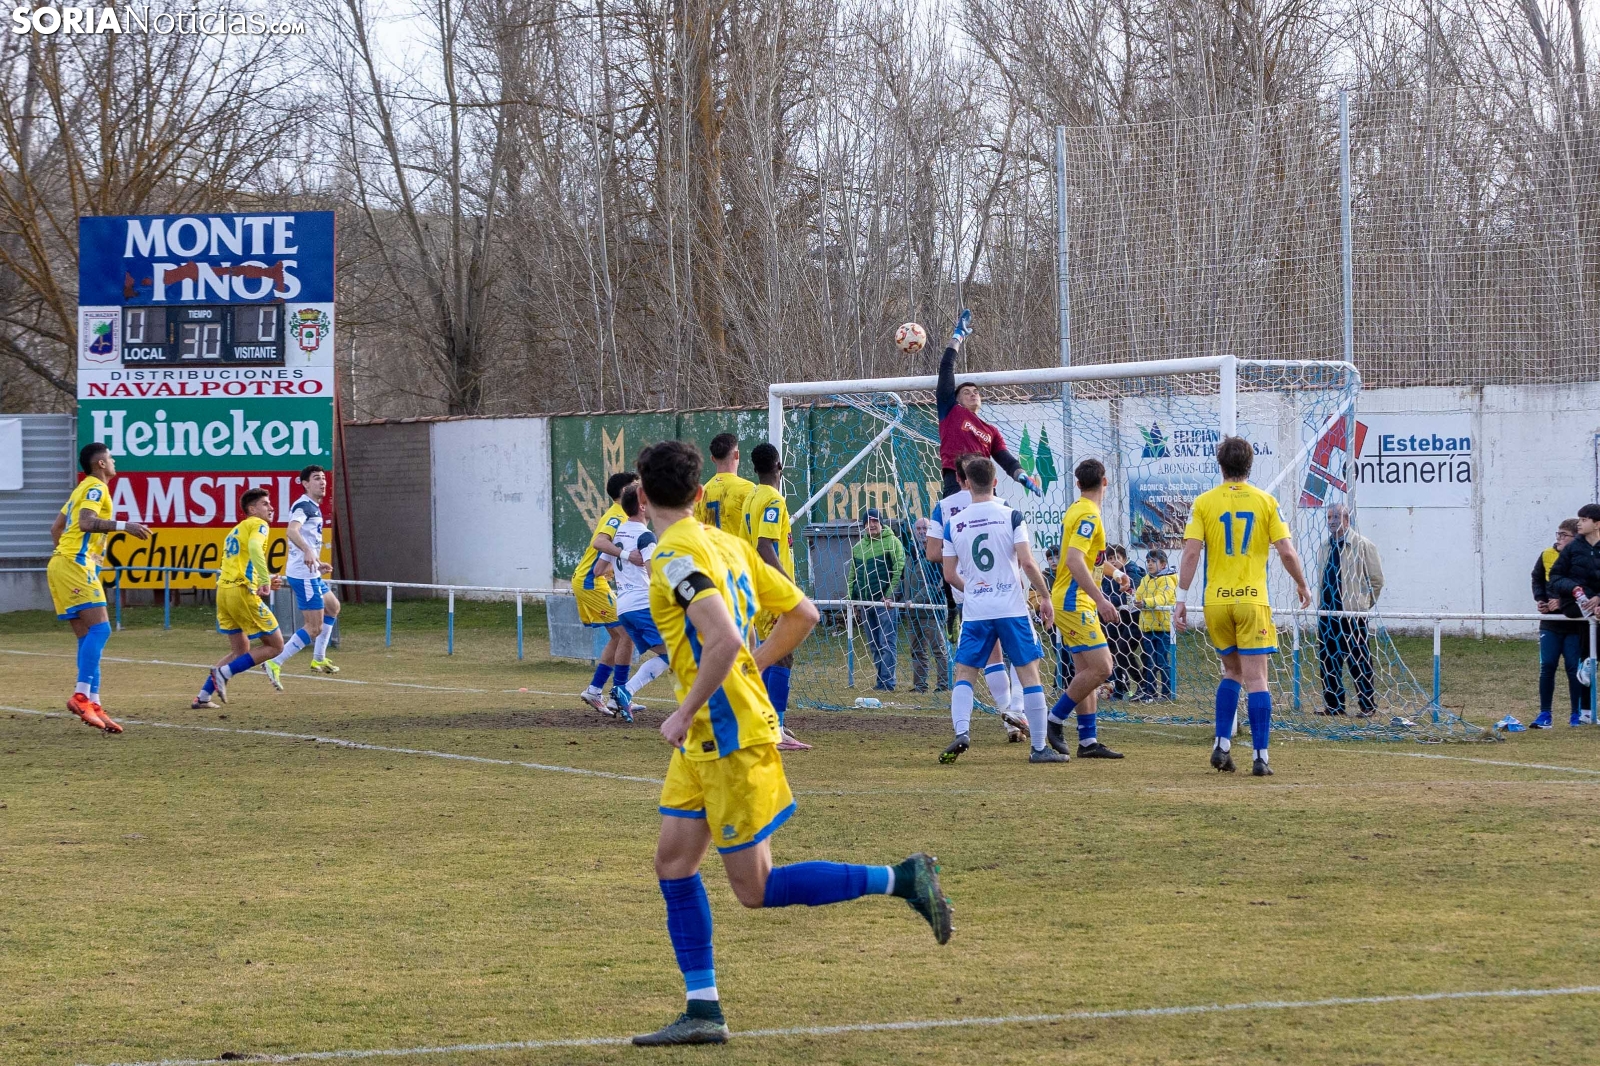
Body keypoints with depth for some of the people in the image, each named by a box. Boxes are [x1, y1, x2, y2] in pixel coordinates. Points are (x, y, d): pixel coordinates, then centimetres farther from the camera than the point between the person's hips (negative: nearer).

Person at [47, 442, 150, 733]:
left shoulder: (83, 489, 24)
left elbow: (56, 527, 29)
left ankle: (93, 705, 0)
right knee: (99, 628, -17)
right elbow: (86, 522, -22)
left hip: (63, 564, 10)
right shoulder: (96, 488, -5)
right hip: (75, 564, -10)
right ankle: (81, 695, -27)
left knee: (88, 637, 5)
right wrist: (124, 526, -26)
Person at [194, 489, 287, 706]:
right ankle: (224, 672, -10)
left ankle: (203, 697, 9)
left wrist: (266, 581, 26)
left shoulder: (235, 531, 27)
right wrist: (265, 580, -27)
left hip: (224, 590, 9)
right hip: (242, 591, -9)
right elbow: (254, 547, -23)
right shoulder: (258, 525, -1)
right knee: (275, 645, 2)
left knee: (240, 650, 18)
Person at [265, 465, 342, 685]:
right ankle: (275, 663, -15)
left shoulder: (313, 508, 17)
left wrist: (318, 564, 32)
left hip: (311, 574, 11)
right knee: (314, 628, -13)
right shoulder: (303, 505, -14)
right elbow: (291, 531, -34)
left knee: (332, 607, 29)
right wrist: (308, 551, -49)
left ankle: (319, 659, 34)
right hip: (303, 575, -11)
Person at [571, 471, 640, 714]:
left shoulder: (617, 515, 16)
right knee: (627, 634, -9)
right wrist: (627, 555, -42)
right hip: (591, 582, -10)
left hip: (588, 581, 10)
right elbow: (599, 542, -32)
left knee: (618, 637, 14)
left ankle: (594, 691, 15)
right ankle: (618, 698, -6)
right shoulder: (618, 516, -15)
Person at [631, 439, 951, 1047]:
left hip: (730, 736, -9)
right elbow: (801, 614, 14)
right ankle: (703, 1011, 9)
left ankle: (903, 879, -3)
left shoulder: (676, 556, -17)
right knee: (674, 865, 9)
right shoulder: (727, 544, 10)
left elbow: (725, 639, -31)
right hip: (707, 740, 9)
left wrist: (685, 713, -22)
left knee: (756, 889, -3)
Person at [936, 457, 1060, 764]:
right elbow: (1027, 562, -11)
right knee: (1029, 672, 3)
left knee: (964, 673, 10)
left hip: (975, 612, 2)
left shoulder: (954, 524, 4)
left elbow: (950, 575, 7)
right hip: (1012, 608, -2)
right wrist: (1045, 596, 1)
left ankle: (961, 732, -13)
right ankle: (1039, 747, 2)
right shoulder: (1011, 516, -4)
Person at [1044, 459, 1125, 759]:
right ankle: (1054, 721, -5)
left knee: (1086, 671, 9)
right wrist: (1100, 599, -31)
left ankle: (1088, 741, 8)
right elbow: (1074, 561, -26)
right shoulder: (1088, 515, -16)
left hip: (1076, 601, 10)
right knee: (1100, 667, -13)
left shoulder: (1078, 510, 14)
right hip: (1074, 602, -10)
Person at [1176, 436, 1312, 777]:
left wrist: (1181, 599, -4)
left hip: (1217, 601, 2)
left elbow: (1191, 552, -6)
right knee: (1255, 678, -1)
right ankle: (1260, 757, -7)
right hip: (1253, 599, -2)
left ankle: (1222, 745, 11)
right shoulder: (1265, 502, 1)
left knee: (1232, 672, 20)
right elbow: (1287, 551, -2)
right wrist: (1302, 585, 15)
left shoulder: (1204, 502, 2)